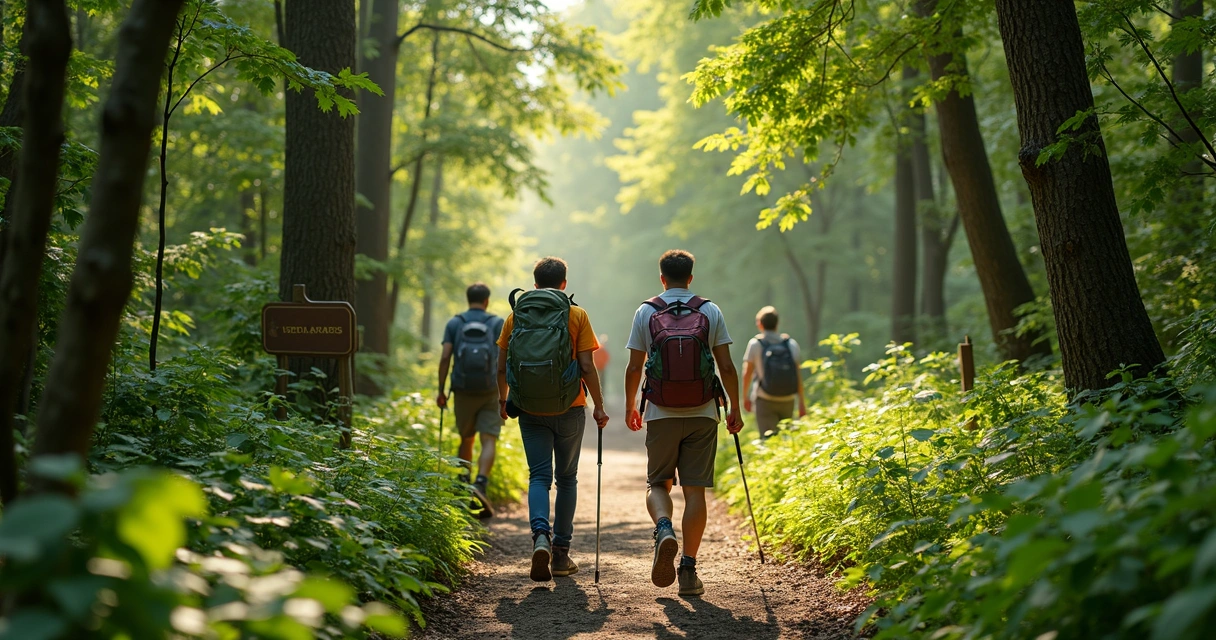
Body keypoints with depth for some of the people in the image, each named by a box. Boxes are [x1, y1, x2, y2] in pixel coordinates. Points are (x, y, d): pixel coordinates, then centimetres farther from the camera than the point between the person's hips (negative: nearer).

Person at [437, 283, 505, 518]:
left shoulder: (454, 324, 4)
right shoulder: (497, 324, 2)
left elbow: (445, 358, -4)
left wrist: (441, 391, 1)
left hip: (463, 392, 2)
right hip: (490, 393, -2)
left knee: (466, 440, 18)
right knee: (489, 442, -6)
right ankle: (481, 484, -28)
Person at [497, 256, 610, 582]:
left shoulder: (515, 315, 5)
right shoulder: (576, 315, -2)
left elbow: (501, 366, 6)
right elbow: (587, 366, -7)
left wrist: (503, 399, 22)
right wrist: (599, 406, 2)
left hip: (530, 410, 1)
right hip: (569, 409, -1)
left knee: (539, 477, 3)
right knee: (567, 478, 12)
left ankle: (541, 537, -23)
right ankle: (561, 553, 15)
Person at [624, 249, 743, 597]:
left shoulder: (646, 312, 1)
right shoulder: (710, 312, 2)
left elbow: (634, 367, 2)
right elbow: (727, 367, 0)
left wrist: (630, 407, 16)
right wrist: (735, 409, 11)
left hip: (661, 414, 0)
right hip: (702, 414, 0)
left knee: (657, 484, 13)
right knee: (695, 490, 4)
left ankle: (664, 531, -18)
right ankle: (688, 571, 2)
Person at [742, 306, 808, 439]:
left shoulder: (755, 344, -4)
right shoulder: (791, 344, 2)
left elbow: (747, 374, -2)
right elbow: (799, 376, 0)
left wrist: (745, 396, 12)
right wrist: (802, 403, 5)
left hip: (765, 400, -3)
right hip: (787, 399, 3)